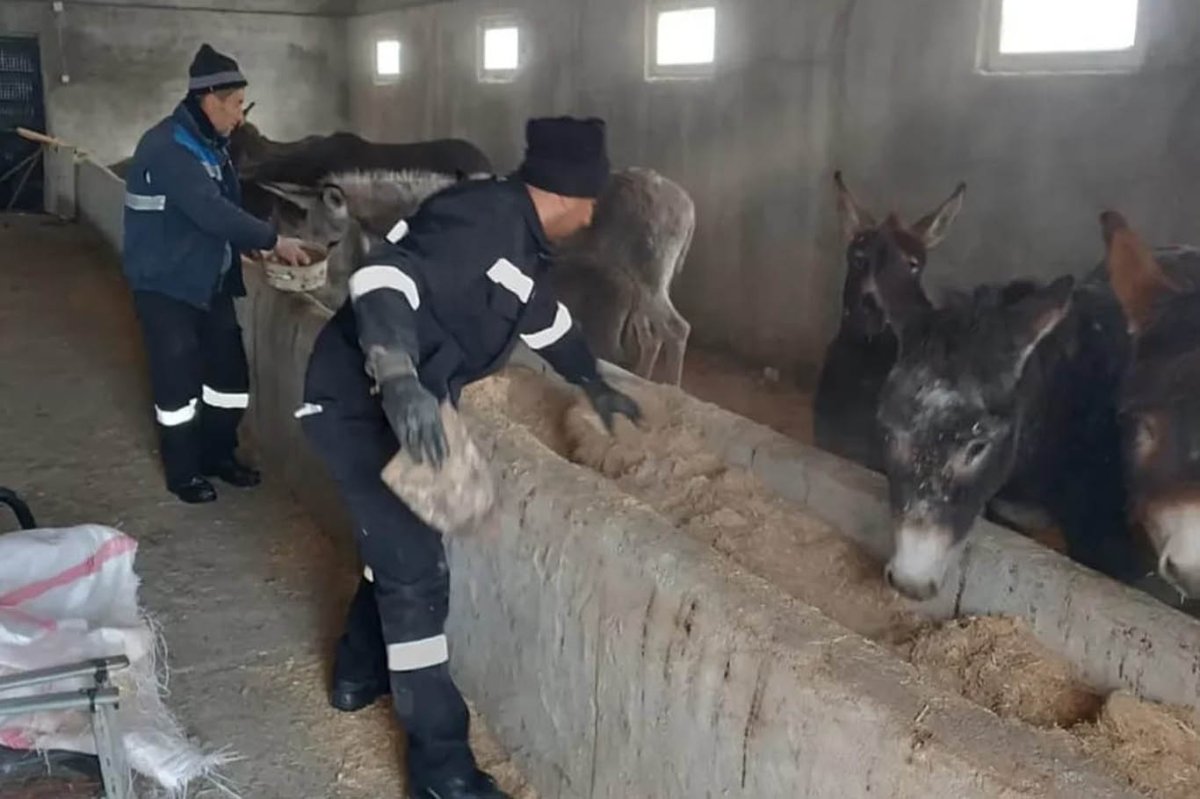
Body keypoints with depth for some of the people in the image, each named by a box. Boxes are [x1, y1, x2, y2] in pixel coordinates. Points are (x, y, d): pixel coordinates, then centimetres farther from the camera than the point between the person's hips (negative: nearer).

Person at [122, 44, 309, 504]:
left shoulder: (208, 144, 10)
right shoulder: (167, 147, -22)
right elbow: (210, 211, -30)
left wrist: (256, 248, 0)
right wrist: (273, 241, -27)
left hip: (210, 281, 9)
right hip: (166, 285, -9)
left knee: (229, 370, 11)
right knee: (179, 380, 0)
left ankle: (218, 455, 28)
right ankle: (183, 472, 16)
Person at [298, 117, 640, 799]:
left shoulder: (518, 236, 10)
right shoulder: (485, 220, -22)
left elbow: (542, 314, 29)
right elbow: (383, 278, -35)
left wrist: (594, 386, 39)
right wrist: (399, 381, -49)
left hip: (394, 403, 10)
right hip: (359, 403, -10)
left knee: (400, 541, 23)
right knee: (418, 571, -7)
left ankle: (360, 673, 45)